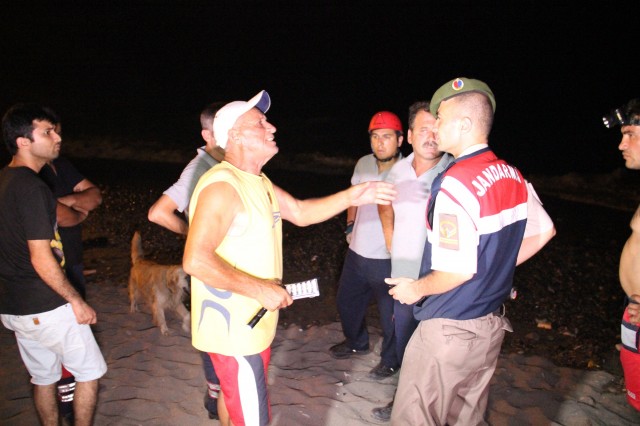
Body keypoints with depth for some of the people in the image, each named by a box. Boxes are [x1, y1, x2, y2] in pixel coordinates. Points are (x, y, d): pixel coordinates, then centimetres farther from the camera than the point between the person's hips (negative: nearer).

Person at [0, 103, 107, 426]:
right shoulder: (31, 187, -21)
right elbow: (41, 258, -23)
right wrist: (77, 302, -16)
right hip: (46, 307, -9)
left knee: (43, 375, 21)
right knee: (90, 371, 8)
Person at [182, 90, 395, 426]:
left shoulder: (258, 182, 10)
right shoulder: (223, 186, -23)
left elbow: (300, 213, 15)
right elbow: (196, 260, -30)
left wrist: (351, 197, 3)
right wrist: (261, 289, -26)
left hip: (250, 321, 10)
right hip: (234, 329, -10)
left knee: (234, 395, 27)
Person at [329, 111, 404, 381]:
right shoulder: (363, 164, 0)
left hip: (387, 260, -7)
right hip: (357, 252, 7)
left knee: (390, 314, 10)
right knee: (346, 301, 24)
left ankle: (390, 360, 37)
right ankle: (356, 342, 52)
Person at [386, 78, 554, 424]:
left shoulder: (455, 182, -24)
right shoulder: (513, 177, 3)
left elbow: (458, 270, -27)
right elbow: (543, 233, 16)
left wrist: (417, 288, -10)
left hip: (449, 330, -8)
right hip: (492, 324, 8)